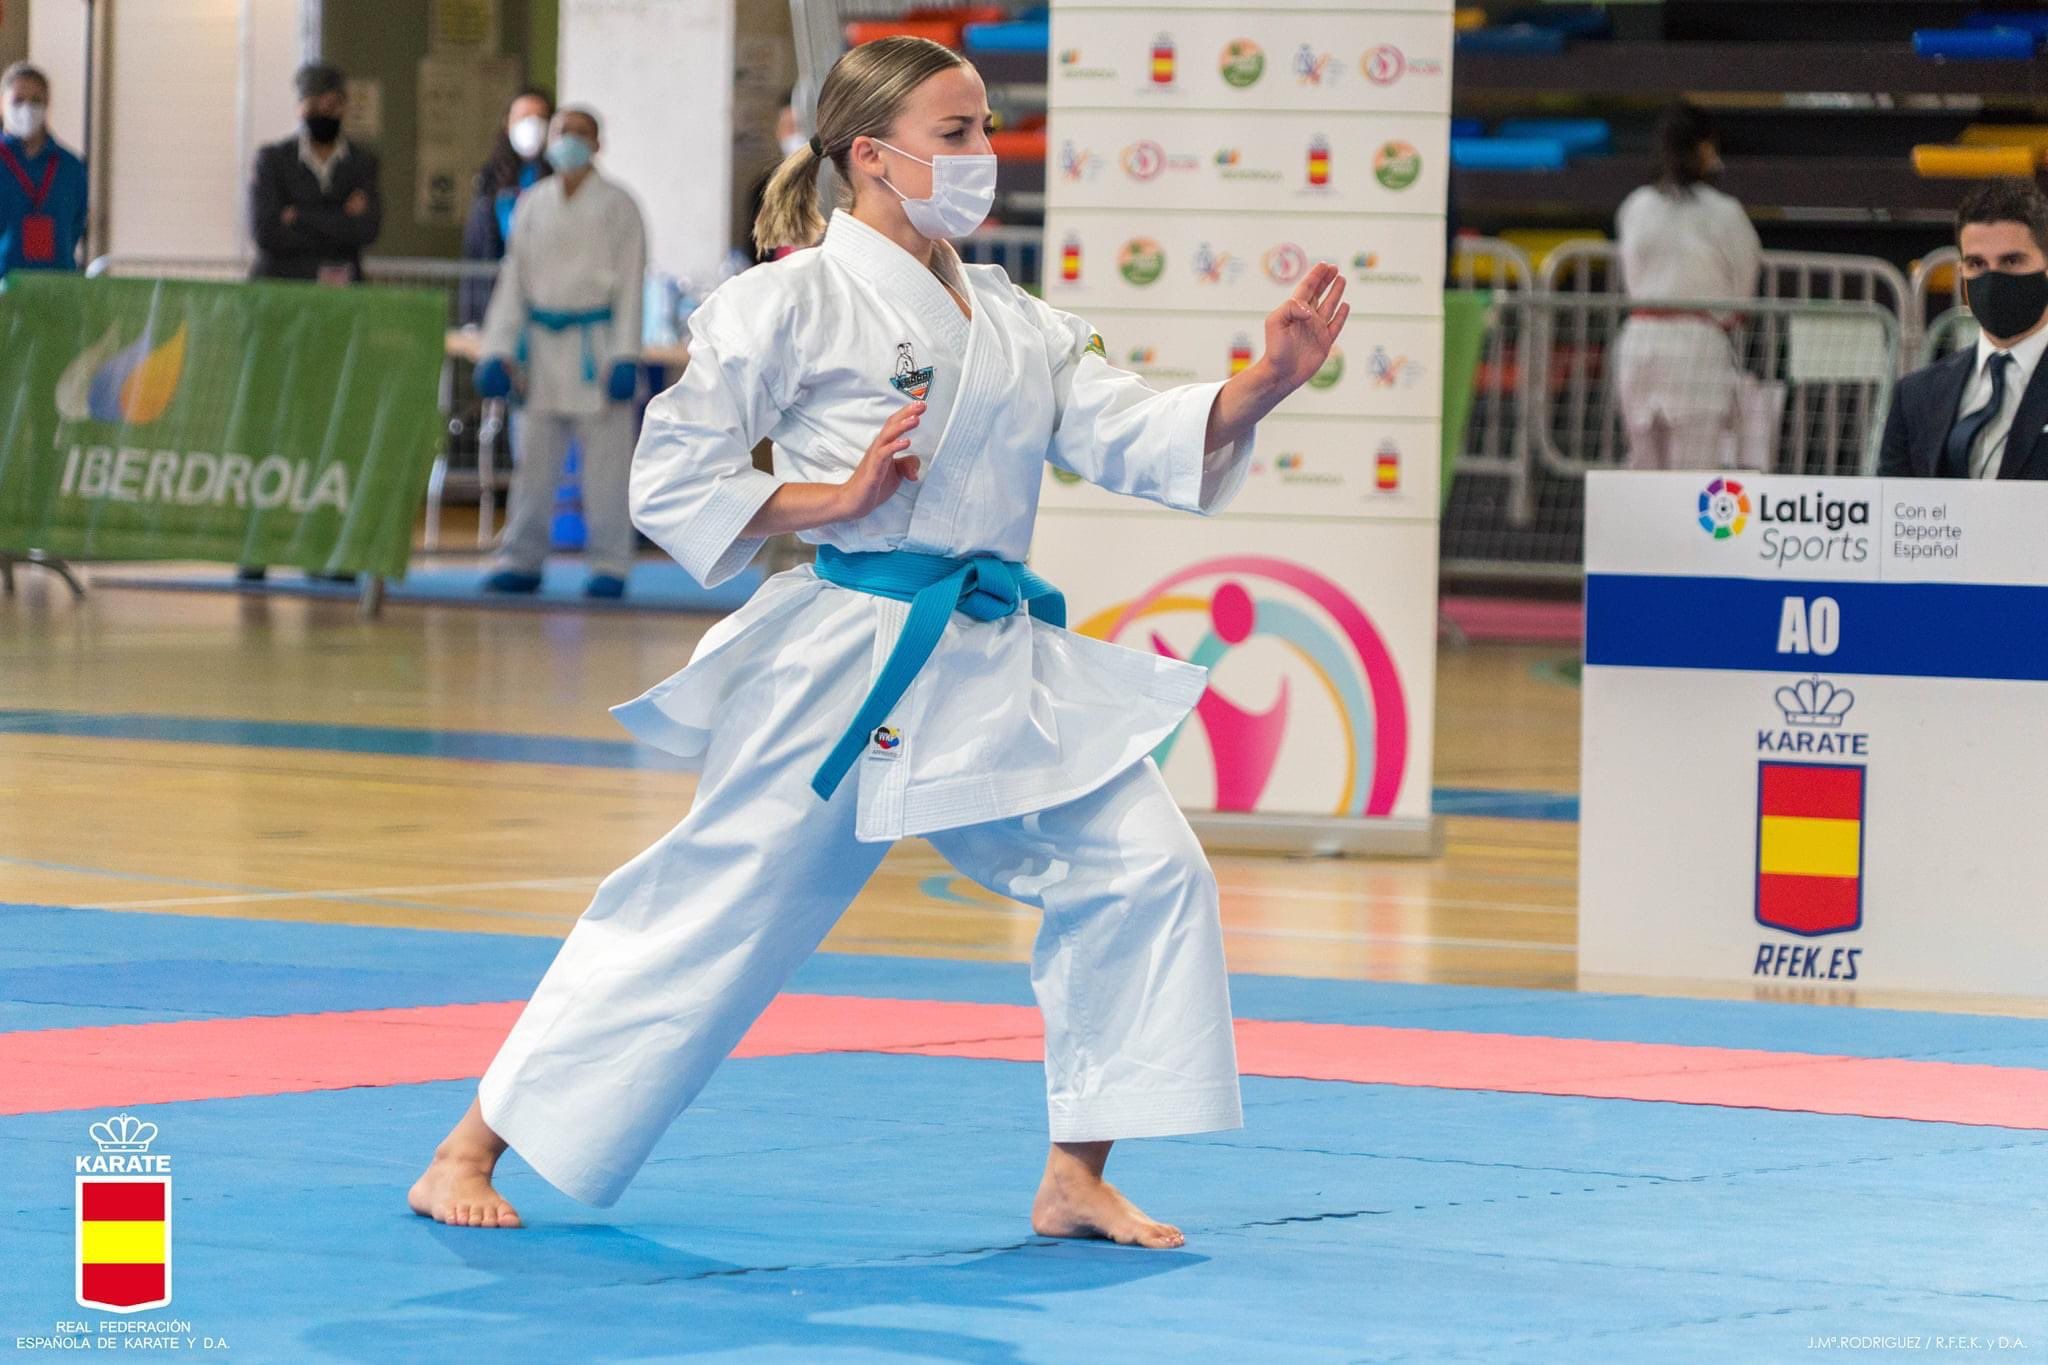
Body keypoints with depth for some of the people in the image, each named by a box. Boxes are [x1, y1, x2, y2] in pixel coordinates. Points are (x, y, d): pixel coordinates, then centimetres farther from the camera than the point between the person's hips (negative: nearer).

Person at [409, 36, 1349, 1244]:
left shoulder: (1018, 323, 15)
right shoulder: (793, 303, -6)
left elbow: (1137, 437, 6)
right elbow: (672, 480, -6)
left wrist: (1263, 387, -11)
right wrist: (839, 497, -15)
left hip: (1003, 668, 7)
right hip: (849, 666, -7)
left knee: (1144, 867, -5)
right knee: (711, 910, -5)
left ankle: (1077, 1179, 5)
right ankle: (468, 1153, 7)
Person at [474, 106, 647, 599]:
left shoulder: (616, 206, 1)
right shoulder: (532, 204, 11)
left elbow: (629, 284, -2)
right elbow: (513, 280, 12)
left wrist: (625, 357, -10)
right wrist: (498, 349, 5)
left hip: (596, 345, -4)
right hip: (543, 344, 4)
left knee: (605, 459, -3)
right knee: (534, 459, 6)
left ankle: (610, 565, 2)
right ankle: (522, 562, 11)